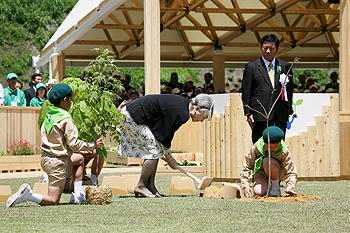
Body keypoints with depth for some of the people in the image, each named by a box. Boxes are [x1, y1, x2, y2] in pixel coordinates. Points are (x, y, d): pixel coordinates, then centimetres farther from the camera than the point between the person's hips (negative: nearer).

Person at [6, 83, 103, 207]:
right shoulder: (66, 120, -19)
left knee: (79, 159, 30)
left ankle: (78, 195, 25)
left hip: (45, 158, 9)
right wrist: (93, 145, -3)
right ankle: (28, 195, -20)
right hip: (57, 163, -9)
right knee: (53, 200, -1)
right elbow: (74, 144, -18)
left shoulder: (48, 116, 5)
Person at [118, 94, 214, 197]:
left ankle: (150, 186, 9)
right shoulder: (181, 113, -22)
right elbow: (164, 136, -13)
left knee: (156, 149, 10)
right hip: (132, 118, -11)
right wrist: (169, 158, 1)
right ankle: (141, 186, -2)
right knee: (154, 150, -9)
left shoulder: (182, 102, 8)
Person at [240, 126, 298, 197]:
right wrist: (245, 186, -21)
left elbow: (291, 172, -22)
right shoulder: (256, 148, -21)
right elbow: (246, 168, -11)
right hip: (261, 172, 2)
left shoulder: (285, 151, -25)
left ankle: (276, 187, -13)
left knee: (267, 161, -36)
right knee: (258, 193, -30)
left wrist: (290, 188, -40)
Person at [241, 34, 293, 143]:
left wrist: (288, 112, 8)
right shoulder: (251, 67, 6)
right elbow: (246, 92, 4)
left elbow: (289, 90, 15)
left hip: (281, 116, 3)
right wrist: (248, 113, -4)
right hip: (260, 114, -3)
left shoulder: (285, 66, 13)